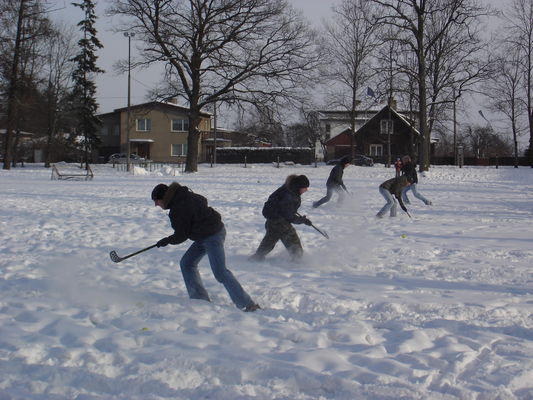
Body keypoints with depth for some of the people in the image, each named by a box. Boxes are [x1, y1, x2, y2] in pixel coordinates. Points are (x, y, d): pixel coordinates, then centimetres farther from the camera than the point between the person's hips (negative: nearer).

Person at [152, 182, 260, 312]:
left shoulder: (178, 210, -21)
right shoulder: (185, 195, 6)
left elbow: (181, 235, -14)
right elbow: (203, 200, 22)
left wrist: (166, 241, 4)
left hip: (213, 236, -11)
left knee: (220, 272, -15)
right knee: (186, 263, 14)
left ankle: (248, 304, -16)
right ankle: (200, 299, 16)